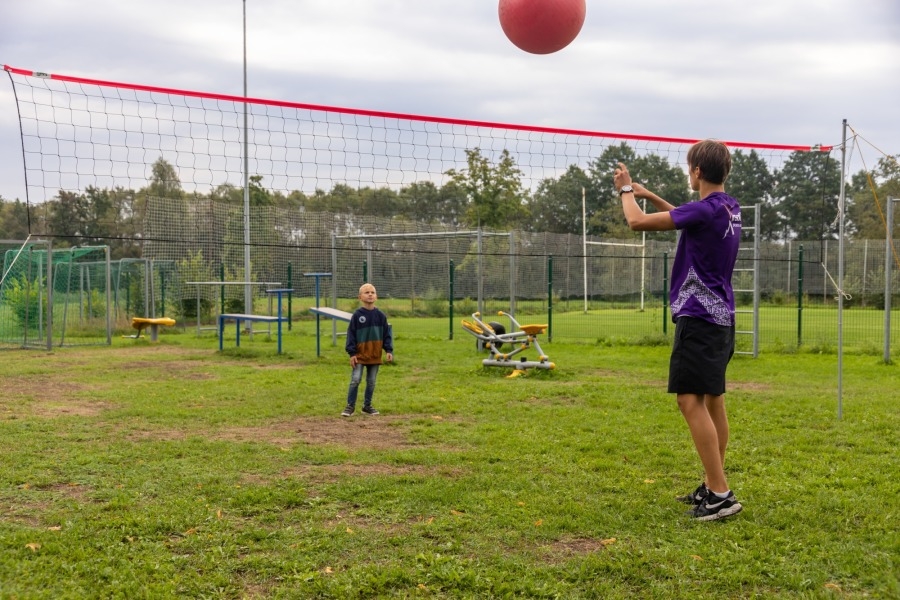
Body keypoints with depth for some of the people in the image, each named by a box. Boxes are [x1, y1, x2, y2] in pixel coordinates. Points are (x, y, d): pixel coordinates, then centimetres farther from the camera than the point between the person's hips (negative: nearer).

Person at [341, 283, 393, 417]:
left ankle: (367, 406, 22)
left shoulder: (380, 315, 3)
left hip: (375, 355, 3)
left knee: (371, 382, 11)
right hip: (360, 355, -3)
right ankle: (350, 406, 3)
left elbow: (386, 334, 7)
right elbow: (351, 334, -4)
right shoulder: (357, 315, -5)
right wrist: (352, 352, -9)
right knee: (355, 380, -6)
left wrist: (389, 350, -1)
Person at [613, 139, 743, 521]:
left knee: (691, 401, -10)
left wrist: (626, 190, 2)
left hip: (699, 317, -10)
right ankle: (712, 487, 22)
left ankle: (721, 494, -13)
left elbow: (638, 221, -17)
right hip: (721, 317, 10)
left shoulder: (705, 209, -18)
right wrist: (649, 195, 26)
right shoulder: (728, 208, 9)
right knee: (712, 400, 14)